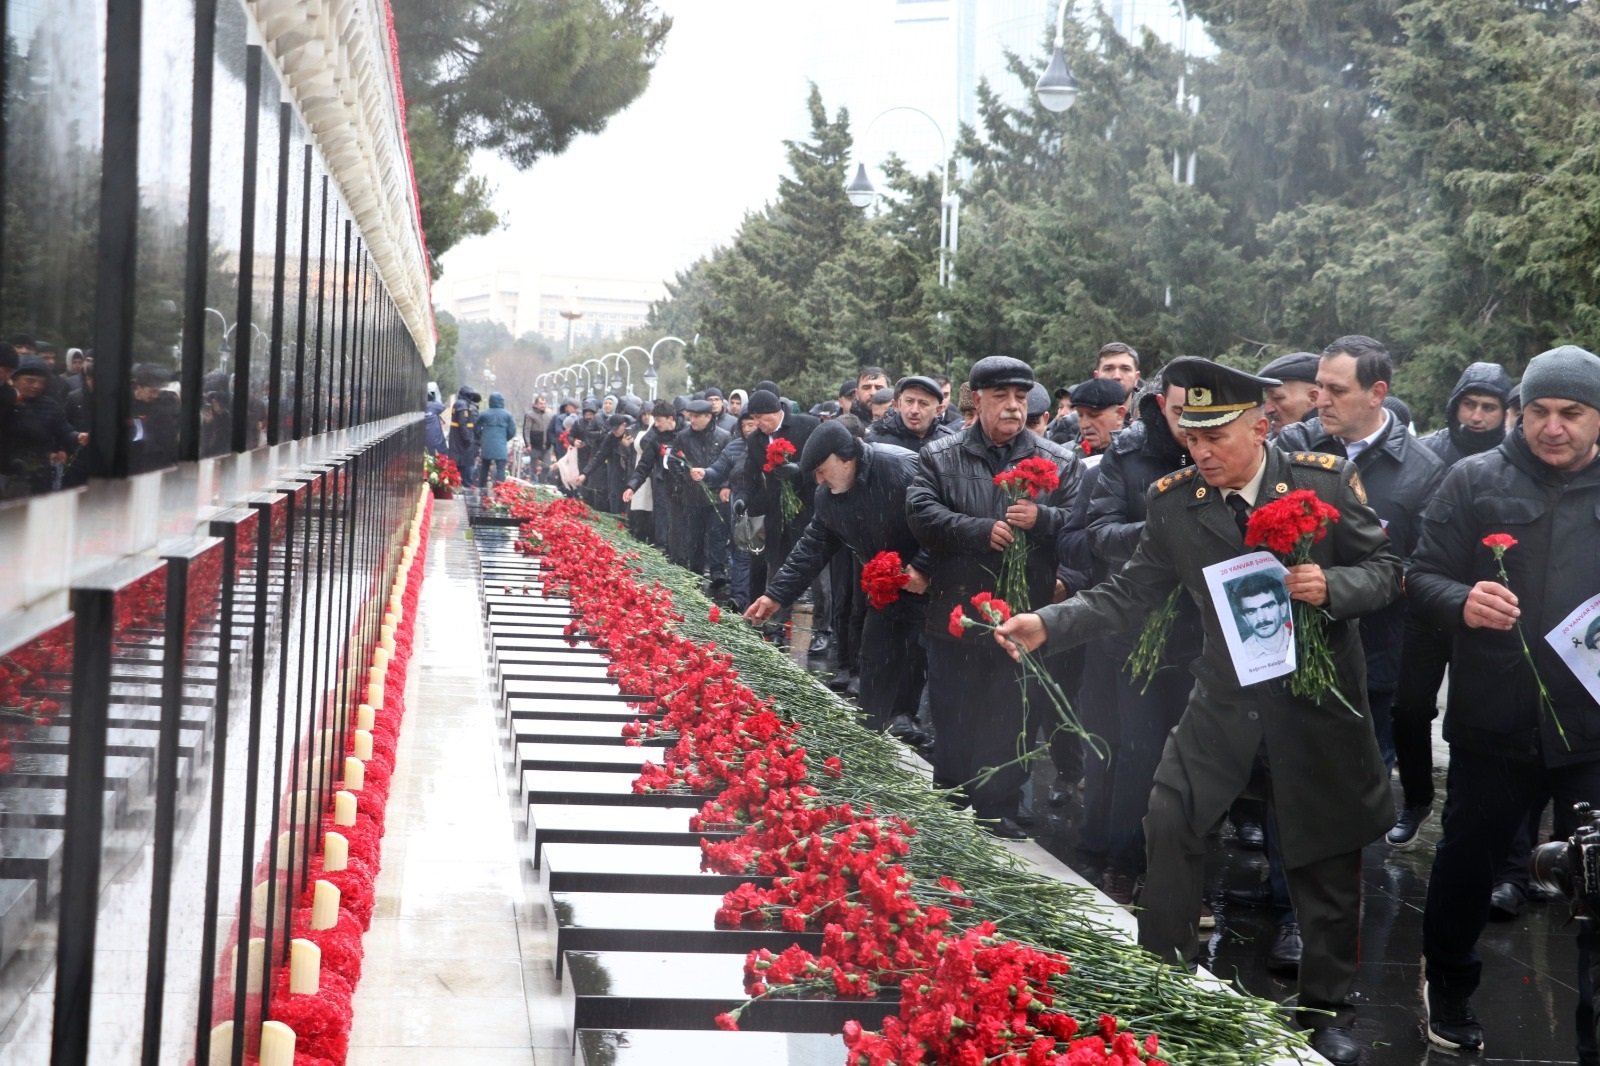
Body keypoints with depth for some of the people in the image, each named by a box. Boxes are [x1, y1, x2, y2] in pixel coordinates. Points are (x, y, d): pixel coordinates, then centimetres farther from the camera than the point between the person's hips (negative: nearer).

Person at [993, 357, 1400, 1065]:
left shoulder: (1325, 480, -11)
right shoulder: (1174, 500, -5)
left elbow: (1385, 571, -5)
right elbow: (1128, 596, -3)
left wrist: (1331, 586, -26)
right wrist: (1047, 626, -16)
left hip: (1318, 695, -2)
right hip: (1224, 697, 2)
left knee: (1326, 855, 7)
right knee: (1168, 826, 1)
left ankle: (1327, 1008, 24)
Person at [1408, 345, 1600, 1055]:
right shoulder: (1475, 481, 1)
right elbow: (1423, 576, -1)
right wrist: (1462, 602, -22)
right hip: (1493, 722, 0)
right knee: (1467, 858, 14)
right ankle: (1448, 989, 36)